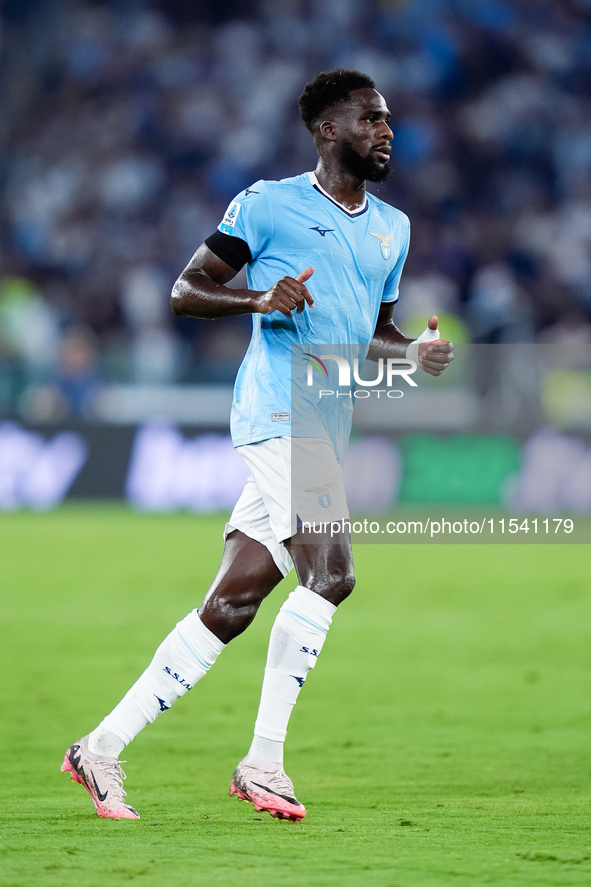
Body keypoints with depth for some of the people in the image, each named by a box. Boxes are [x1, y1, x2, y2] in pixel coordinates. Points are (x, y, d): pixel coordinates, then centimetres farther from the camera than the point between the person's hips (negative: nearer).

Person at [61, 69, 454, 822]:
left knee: (231, 605, 3)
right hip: (279, 408, -7)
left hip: (329, 425, 7)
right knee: (329, 574, -22)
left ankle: (104, 747, 7)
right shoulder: (268, 204, 2)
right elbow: (185, 291, 1)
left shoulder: (392, 228, 22)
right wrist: (260, 299, -17)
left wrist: (415, 352, 10)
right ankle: (263, 764, -17)